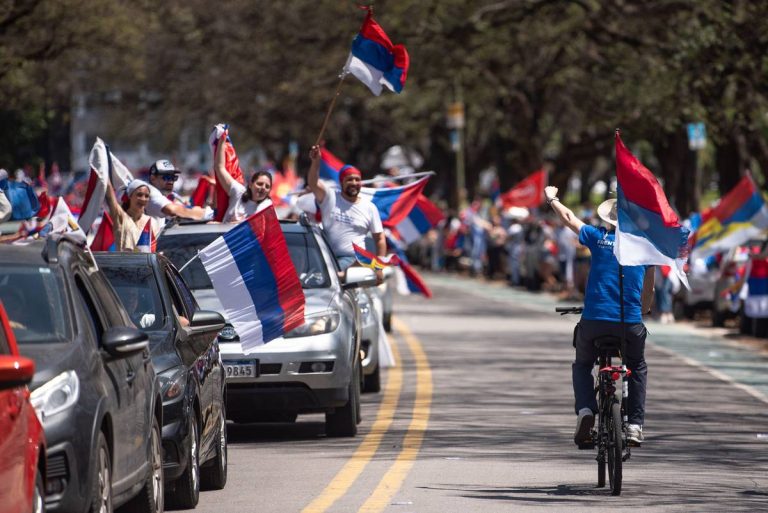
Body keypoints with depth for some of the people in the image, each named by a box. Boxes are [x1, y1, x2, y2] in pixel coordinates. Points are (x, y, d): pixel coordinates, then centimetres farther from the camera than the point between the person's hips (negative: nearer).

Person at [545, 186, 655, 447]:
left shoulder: (599, 238, 6)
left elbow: (568, 218, 20)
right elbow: (648, 290, 18)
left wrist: (552, 199, 39)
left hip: (594, 320, 0)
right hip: (630, 323, 0)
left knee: (582, 365, 24)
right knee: (638, 368, 26)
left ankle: (585, 408, -3)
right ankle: (635, 424, 12)